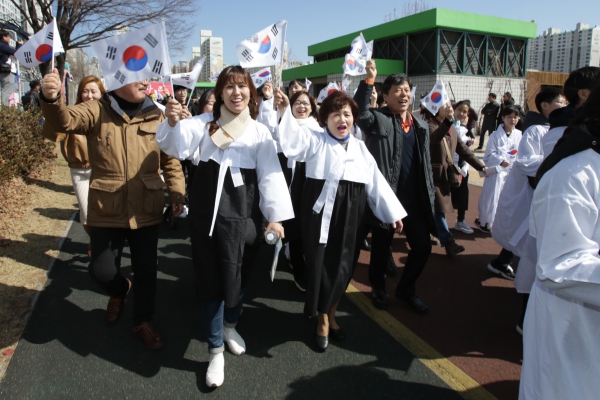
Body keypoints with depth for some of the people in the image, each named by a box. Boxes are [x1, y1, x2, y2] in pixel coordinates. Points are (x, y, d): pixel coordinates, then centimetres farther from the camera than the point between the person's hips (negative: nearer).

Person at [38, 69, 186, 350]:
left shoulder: (156, 116, 2)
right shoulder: (97, 111, -5)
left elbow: (170, 158, 6)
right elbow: (64, 120, -23)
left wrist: (176, 190, -3)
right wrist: (51, 99, -45)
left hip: (146, 210, 2)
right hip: (106, 211, -1)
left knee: (146, 271, 11)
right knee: (102, 271, 7)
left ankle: (143, 321, 35)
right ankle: (119, 290, 44)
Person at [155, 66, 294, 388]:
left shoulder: (259, 132, 6)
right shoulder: (204, 122, 4)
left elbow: (270, 175, 2)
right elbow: (176, 145, -12)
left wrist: (275, 216, -4)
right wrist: (171, 123, -33)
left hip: (242, 216, 1)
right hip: (205, 213, 0)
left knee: (237, 278, 12)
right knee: (209, 280, 6)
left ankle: (230, 325, 44)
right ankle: (215, 351, 23)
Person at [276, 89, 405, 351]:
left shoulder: (359, 147, 13)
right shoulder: (316, 140, 1)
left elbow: (376, 182, 12)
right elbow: (293, 136, -19)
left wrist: (393, 213, 11)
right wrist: (284, 110, -36)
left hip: (351, 215, 4)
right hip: (322, 212, -4)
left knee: (344, 266, 11)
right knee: (322, 265, 2)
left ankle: (331, 314, 32)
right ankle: (322, 319, 22)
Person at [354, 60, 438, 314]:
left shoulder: (421, 126, 12)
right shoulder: (378, 119, -5)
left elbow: (426, 163, 16)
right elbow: (358, 112, -27)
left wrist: (430, 193, 15)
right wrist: (369, 80, -31)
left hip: (414, 199, 5)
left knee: (423, 246, 9)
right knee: (381, 247, 9)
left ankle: (406, 289, 32)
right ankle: (378, 289, 34)